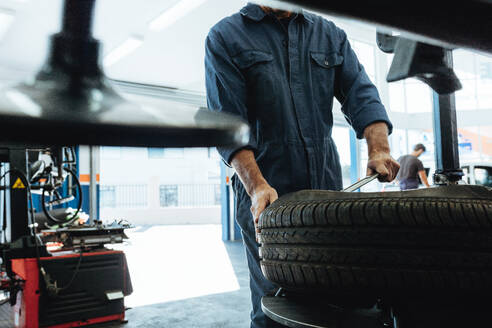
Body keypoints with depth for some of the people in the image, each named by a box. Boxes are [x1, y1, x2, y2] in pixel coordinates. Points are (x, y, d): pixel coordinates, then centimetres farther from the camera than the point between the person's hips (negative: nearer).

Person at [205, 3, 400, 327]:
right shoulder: (225, 38, 1)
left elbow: (361, 93, 5)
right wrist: (256, 186, -21)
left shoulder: (330, 34, 15)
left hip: (327, 187, 5)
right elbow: (228, 123, -9)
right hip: (265, 192, -4)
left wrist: (379, 150, -13)